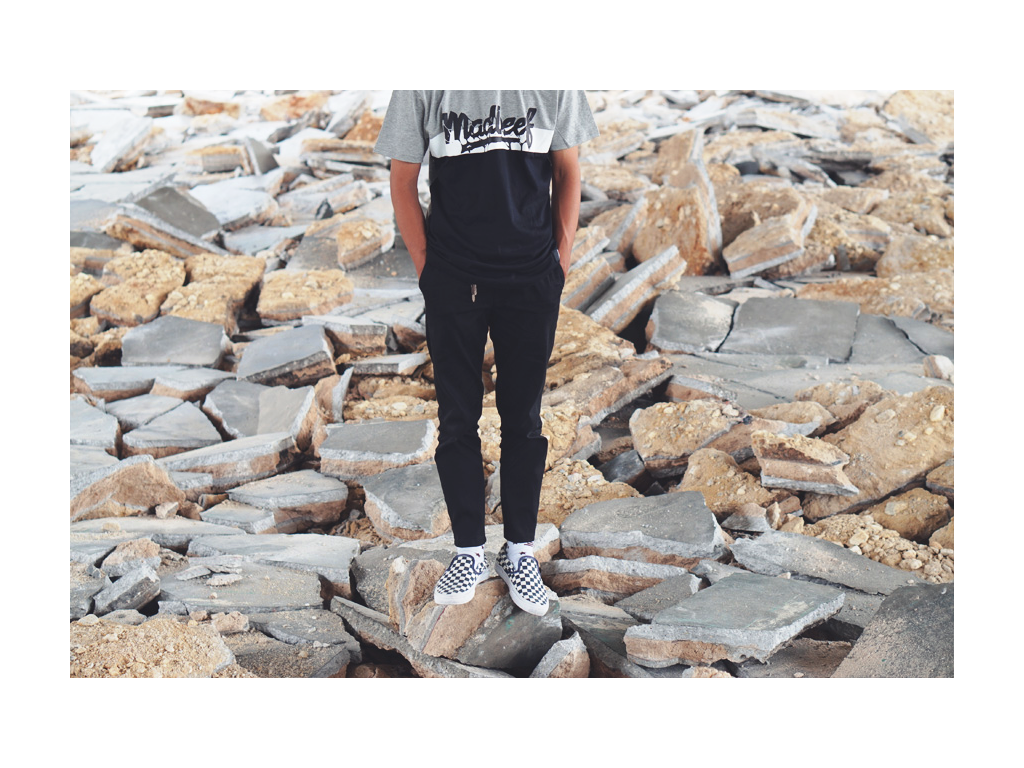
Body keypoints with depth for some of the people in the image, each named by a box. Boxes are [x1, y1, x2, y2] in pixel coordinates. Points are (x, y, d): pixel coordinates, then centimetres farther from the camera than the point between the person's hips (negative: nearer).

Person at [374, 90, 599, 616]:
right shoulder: (424, 84, -7)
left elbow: (567, 170, 6)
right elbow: (403, 181, 1)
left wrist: (562, 258, 2)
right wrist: (426, 269, -2)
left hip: (532, 281, 1)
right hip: (453, 283, 0)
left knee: (523, 419, 10)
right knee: (457, 419, 9)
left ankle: (519, 551, 26)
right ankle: (469, 551, 26)